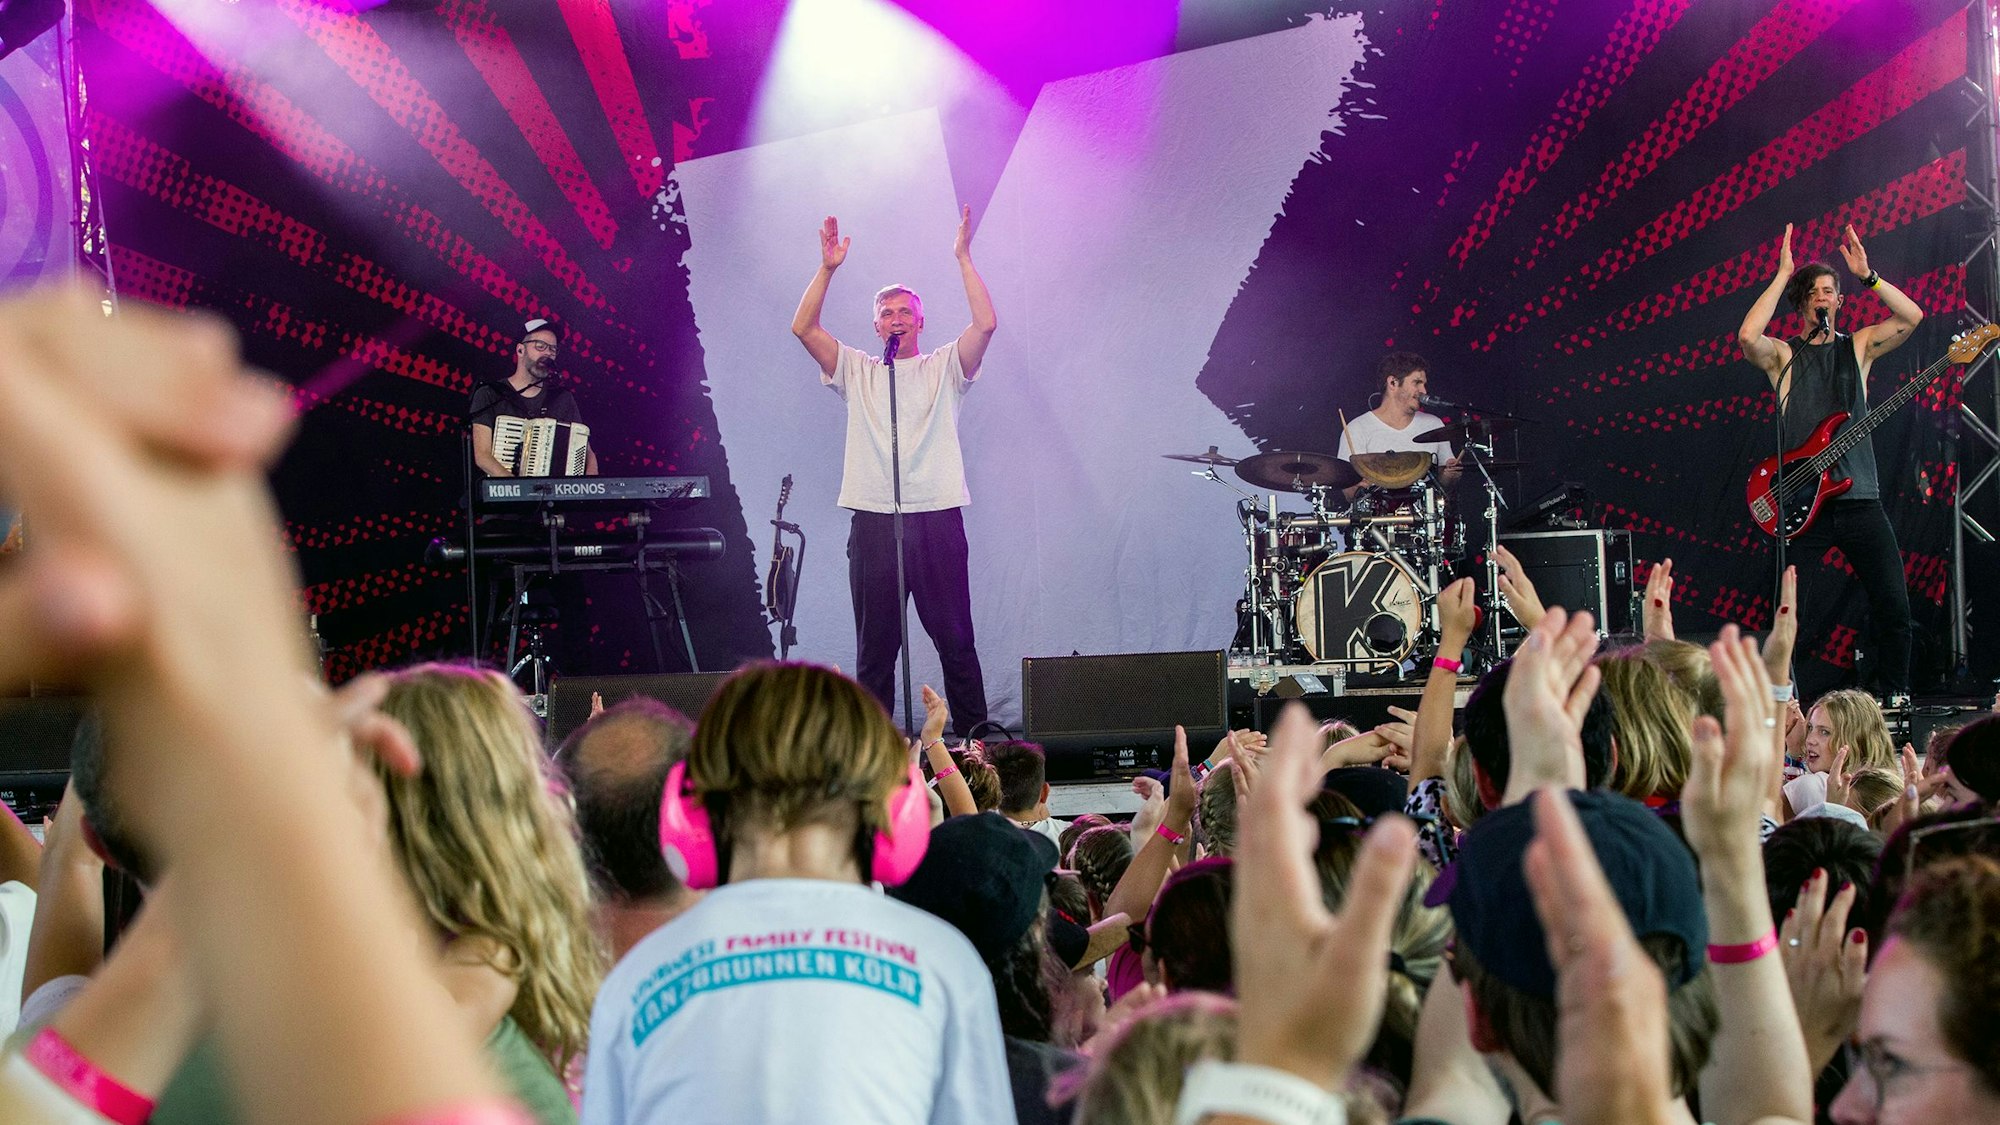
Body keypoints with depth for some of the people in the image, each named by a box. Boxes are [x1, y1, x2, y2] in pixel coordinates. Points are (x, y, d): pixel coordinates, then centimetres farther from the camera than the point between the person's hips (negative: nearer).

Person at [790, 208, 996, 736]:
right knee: (874, 642, 3)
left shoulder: (944, 368, 11)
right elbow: (803, 327, 5)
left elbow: (986, 324, -4)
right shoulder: (857, 371, 15)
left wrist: (964, 260, -6)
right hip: (874, 519, 2)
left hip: (937, 516, -1)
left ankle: (972, 734, 4)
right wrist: (828, 270, -2)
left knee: (954, 637, 0)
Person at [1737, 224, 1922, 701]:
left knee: (1893, 604, -2)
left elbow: (1911, 317, -1)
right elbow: (1748, 336, -16)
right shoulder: (1782, 355, 6)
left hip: (1861, 498, 2)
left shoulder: (1858, 346, 14)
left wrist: (1866, 275, -5)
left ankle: (1895, 695, 11)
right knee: (1817, 614, -5)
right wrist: (1782, 276, -11)